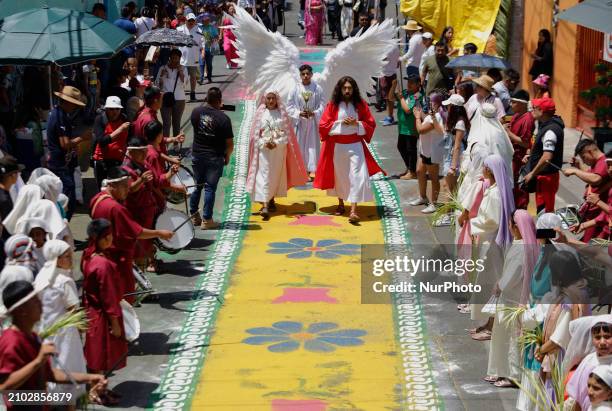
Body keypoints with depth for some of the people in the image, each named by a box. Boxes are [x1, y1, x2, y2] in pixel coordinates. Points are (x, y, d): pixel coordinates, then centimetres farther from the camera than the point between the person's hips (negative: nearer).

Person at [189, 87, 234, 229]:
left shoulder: (196, 112, -5)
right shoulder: (223, 118, -17)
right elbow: (230, 144, -13)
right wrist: (227, 156, 7)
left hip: (197, 154, 4)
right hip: (215, 157, -4)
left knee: (197, 185, 17)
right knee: (210, 188, 3)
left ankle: (194, 216, 24)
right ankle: (206, 220, 7)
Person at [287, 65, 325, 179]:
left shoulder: (317, 89, -3)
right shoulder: (295, 89, -2)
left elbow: (322, 105, -1)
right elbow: (289, 106, 0)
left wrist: (314, 113, -17)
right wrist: (299, 113, -14)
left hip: (313, 122, -1)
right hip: (300, 122, 1)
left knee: (313, 145, -2)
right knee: (301, 145, 3)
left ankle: (312, 169, 2)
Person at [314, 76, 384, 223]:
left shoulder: (360, 105, 1)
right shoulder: (332, 105, -1)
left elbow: (371, 124, 3)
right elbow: (323, 125, -3)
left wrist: (356, 123, -13)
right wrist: (340, 123, -15)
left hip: (355, 145, -1)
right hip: (337, 146, 1)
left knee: (357, 176, -10)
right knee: (339, 175, 13)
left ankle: (353, 210, -13)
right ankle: (341, 204, 32)